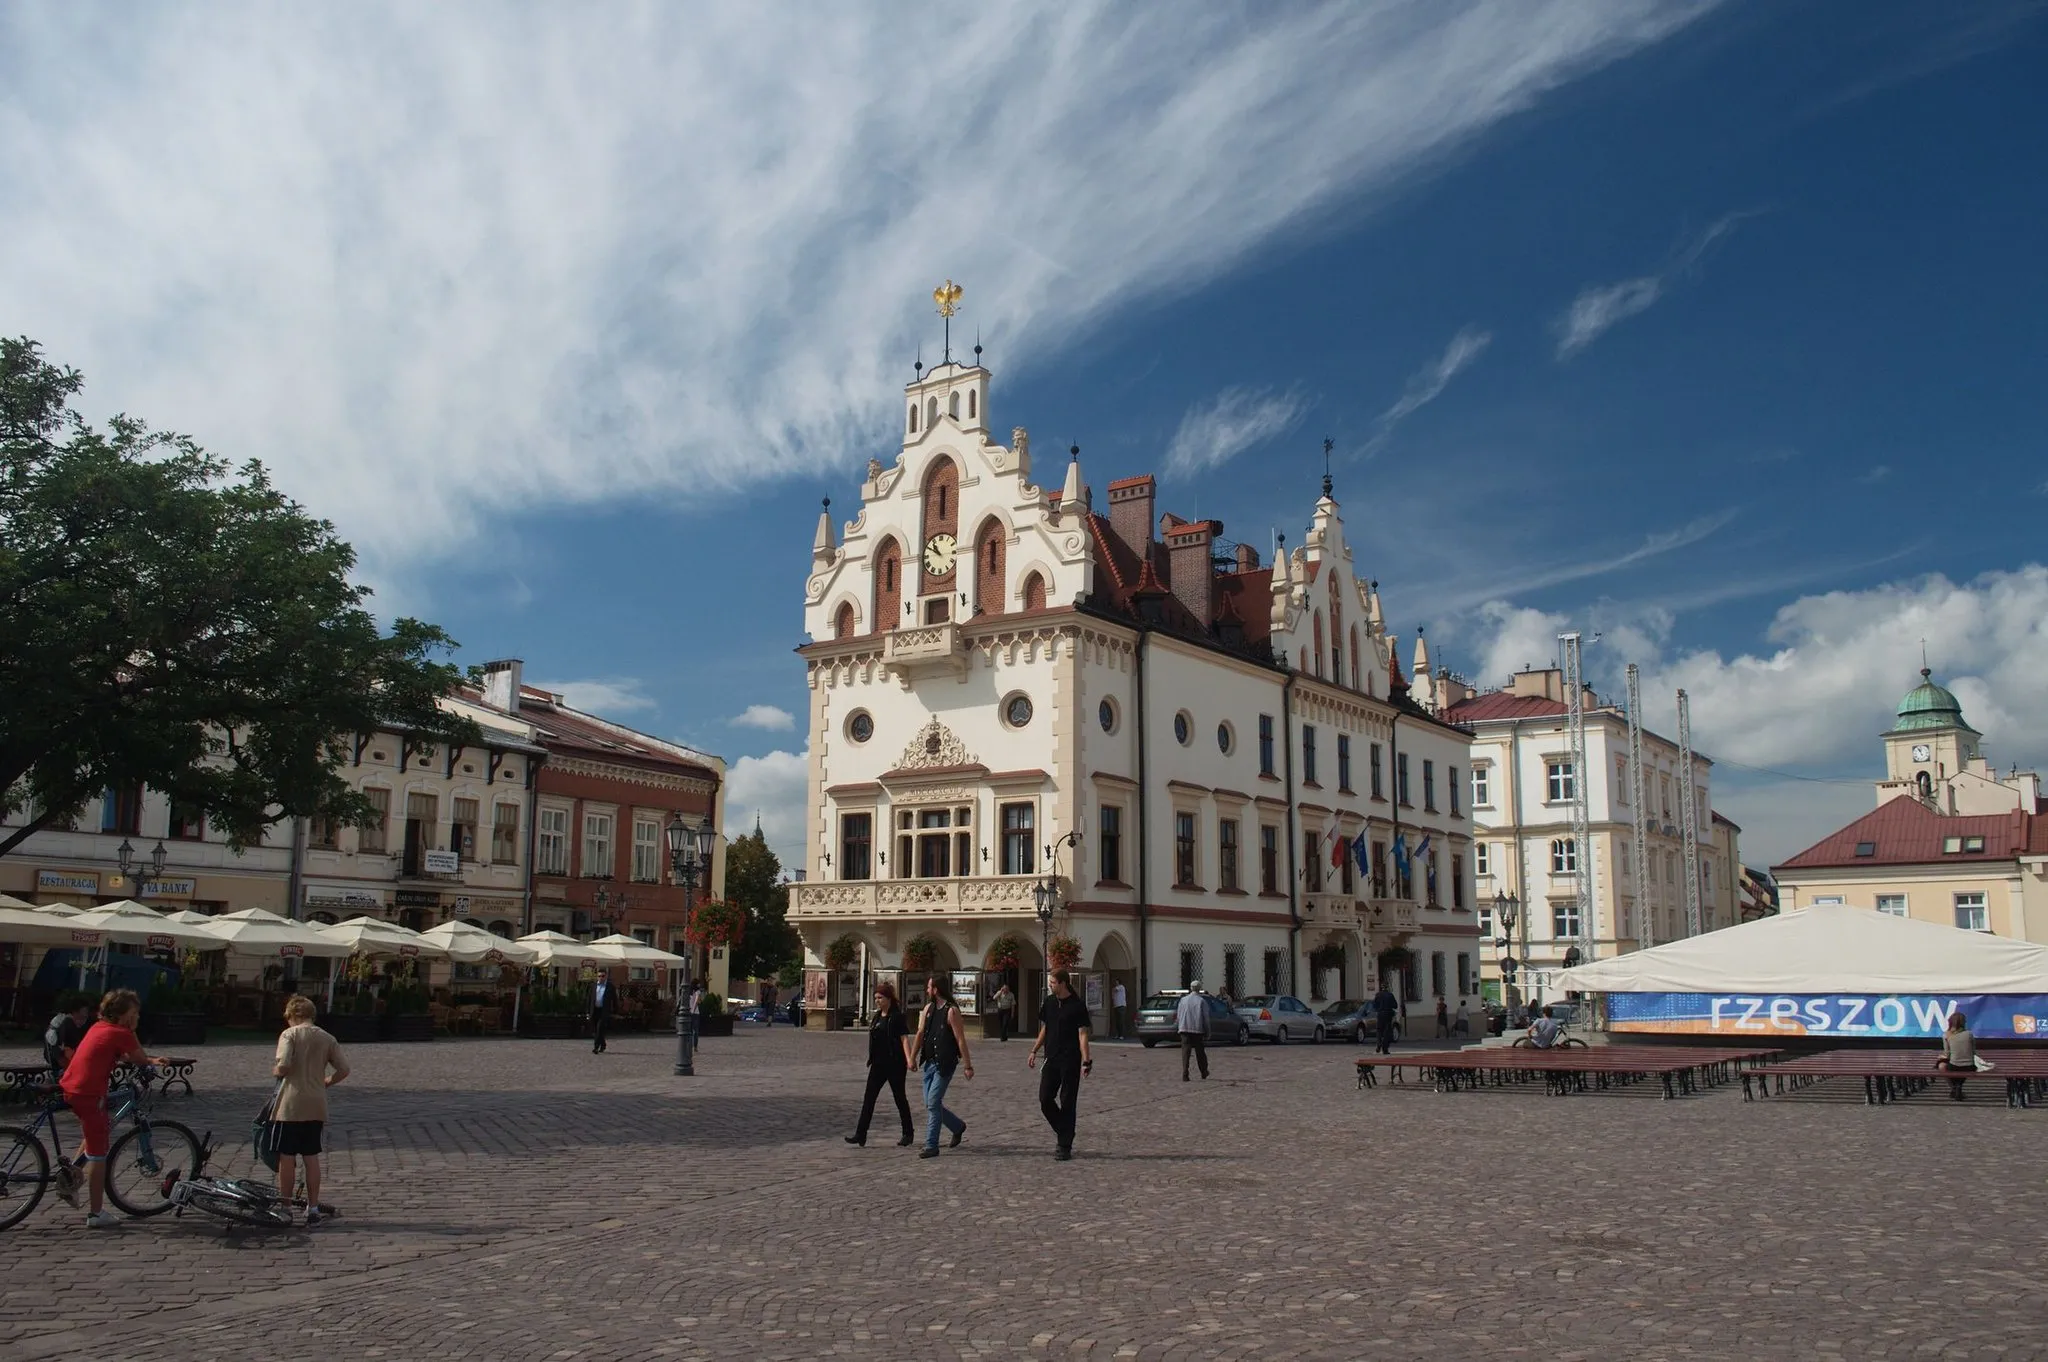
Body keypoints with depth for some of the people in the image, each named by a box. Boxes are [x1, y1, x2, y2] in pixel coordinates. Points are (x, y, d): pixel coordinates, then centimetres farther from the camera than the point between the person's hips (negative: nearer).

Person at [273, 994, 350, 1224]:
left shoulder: (289, 1034, -6)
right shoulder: (327, 1039, 7)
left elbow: (284, 1066, -20)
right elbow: (343, 1070, 3)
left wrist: (275, 1071, 2)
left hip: (291, 1106, -4)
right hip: (316, 1106, 4)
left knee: (287, 1158, 4)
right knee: (312, 1157, 12)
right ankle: (313, 1208, 15)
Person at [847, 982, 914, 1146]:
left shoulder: (897, 1017, -11)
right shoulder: (877, 1016, 12)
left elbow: (904, 1039, -16)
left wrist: (909, 1059, -26)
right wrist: (871, 1059, 22)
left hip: (895, 1064, -7)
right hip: (878, 1064, 7)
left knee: (899, 1098, 5)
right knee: (869, 1098, 0)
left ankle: (908, 1134, 18)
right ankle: (860, 1134, -2)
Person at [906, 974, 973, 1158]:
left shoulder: (951, 1011, -13)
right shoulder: (928, 1008, 9)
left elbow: (961, 1040, -13)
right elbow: (920, 1034, 10)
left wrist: (968, 1065, -13)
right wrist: (912, 1058, 5)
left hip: (945, 1064, -8)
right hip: (929, 1063, 8)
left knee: (933, 1103, -9)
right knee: (931, 1104, 11)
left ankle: (931, 1146, -1)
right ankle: (958, 1126, 33)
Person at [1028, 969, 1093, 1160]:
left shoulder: (1077, 1006, -9)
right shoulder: (1049, 1003, 8)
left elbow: (1083, 1034, -11)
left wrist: (1086, 1060, -19)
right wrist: (1034, 1051, 16)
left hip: (1070, 1061, -6)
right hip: (1051, 1059, 6)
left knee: (1067, 1103, -1)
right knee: (1045, 1099, 2)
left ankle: (1065, 1146, 6)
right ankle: (1063, 1133, 23)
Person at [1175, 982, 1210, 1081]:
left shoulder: (1183, 1000, 5)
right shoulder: (1202, 1001, -3)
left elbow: (1178, 1016, 8)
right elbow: (1205, 1018, -4)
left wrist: (1179, 1028, 18)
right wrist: (1207, 1033, 3)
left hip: (1184, 1029, 1)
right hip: (1198, 1030, -1)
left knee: (1185, 1053, -2)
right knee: (1200, 1052, 13)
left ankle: (1184, 1075, -12)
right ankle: (1204, 1073, 28)